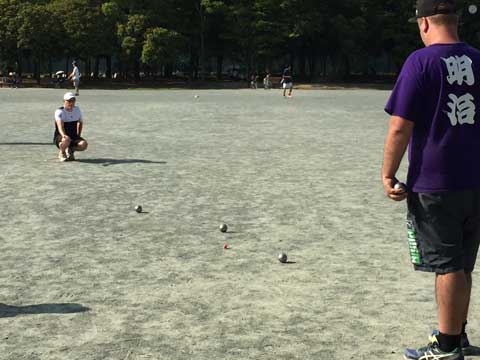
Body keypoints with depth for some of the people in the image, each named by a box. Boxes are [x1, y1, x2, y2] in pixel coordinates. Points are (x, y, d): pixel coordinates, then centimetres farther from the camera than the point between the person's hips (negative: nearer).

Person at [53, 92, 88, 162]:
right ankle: (61, 152, -6)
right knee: (66, 140, -40)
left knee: (84, 144, -27)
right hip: (60, 137, -4)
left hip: (74, 137, 4)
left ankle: (70, 150, 5)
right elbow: (60, 125, -33)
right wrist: (64, 135, -53)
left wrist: (78, 136, 10)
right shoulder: (59, 111, -16)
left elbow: (81, 122, 21)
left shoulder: (77, 110, 4)